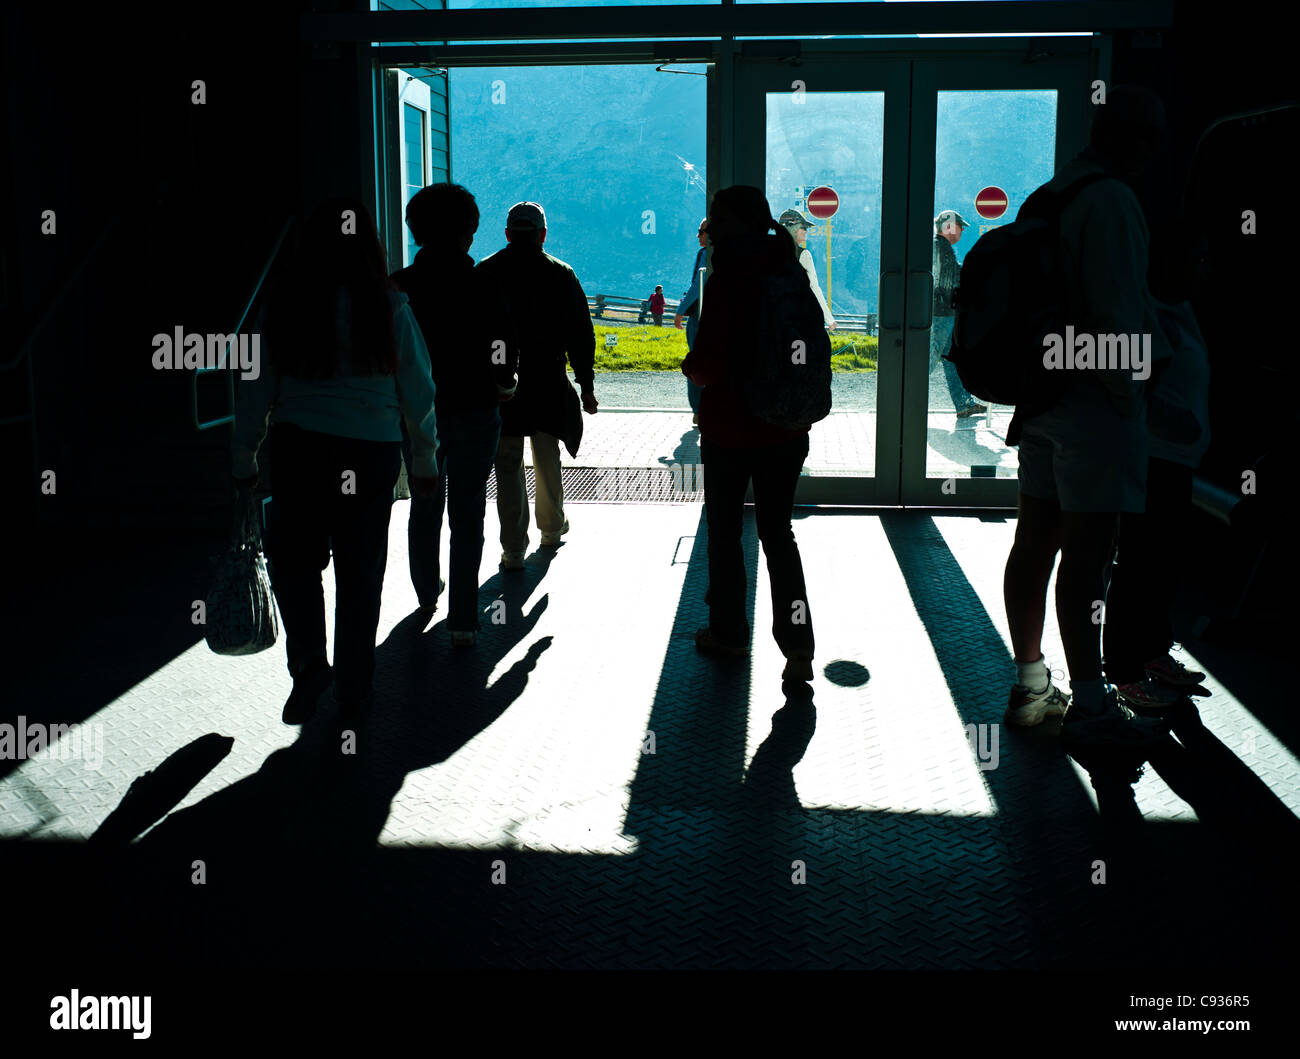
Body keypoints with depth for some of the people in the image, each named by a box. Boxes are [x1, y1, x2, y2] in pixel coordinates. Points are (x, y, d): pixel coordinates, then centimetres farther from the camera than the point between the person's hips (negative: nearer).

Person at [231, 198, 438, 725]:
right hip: (372, 452, 0)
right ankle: (353, 691, 19)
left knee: (292, 557, 17)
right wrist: (425, 459, 12)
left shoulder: (283, 304, -2)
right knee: (360, 571, 10)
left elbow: (257, 387, 2)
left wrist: (243, 460, 11)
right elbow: (418, 390, 1)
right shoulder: (389, 306, -4)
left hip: (299, 448, 0)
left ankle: (308, 661, 1)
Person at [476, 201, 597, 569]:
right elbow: (581, 334, 1)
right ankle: (552, 527, 36)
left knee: (508, 467, 2)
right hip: (549, 386, 1)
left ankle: (513, 549, -1)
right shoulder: (561, 275, 1)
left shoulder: (484, 273, 0)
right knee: (548, 459, 18)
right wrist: (586, 385, 6)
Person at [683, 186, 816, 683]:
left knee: (724, 531, 12)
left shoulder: (729, 279, -16)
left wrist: (691, 367, 2)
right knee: (777, 533, 11)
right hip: (786, 427, 5)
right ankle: (798, 645, 0)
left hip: (730, 427, -5)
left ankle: (728, 633, 24)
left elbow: (709, 363, -20)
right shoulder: (789, 274, 4)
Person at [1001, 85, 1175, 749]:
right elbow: (1116, 314, -19)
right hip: (1093, 402, -9)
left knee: (1036, 540, 12)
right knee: (1086, 554, -5)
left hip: (1041, 394, 9)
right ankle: (1090, 706, 2)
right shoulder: (1112, 201, -13)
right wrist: (1128, 396, -9)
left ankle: (1030, 686, 22)